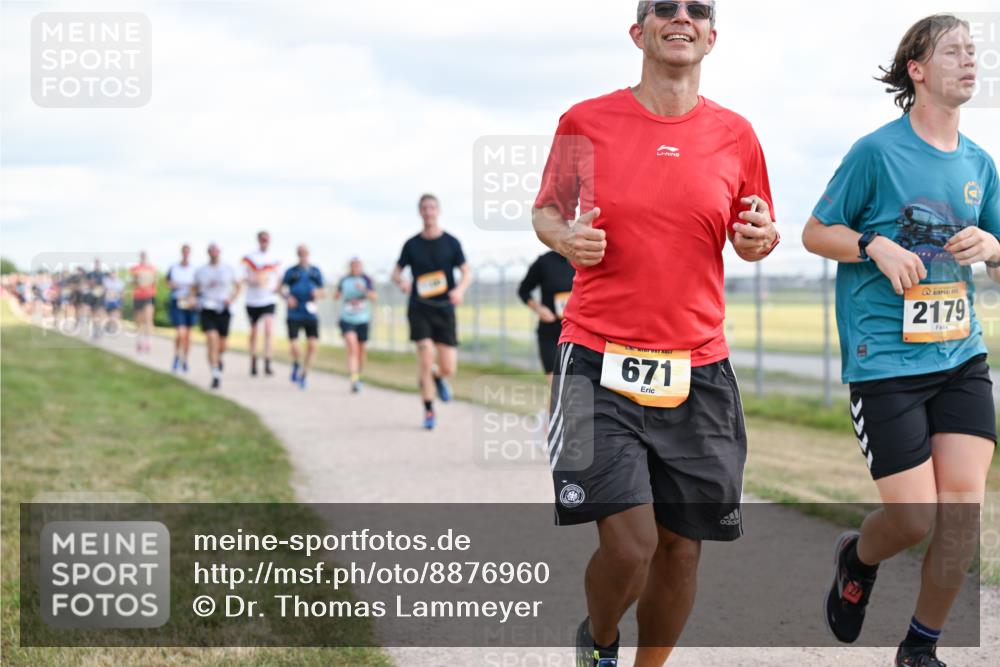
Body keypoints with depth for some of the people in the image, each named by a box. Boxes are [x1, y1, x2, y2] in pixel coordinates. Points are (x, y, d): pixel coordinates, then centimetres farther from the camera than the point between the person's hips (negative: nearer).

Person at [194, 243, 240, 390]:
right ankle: (215, 374, -16)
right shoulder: (200, 271, 4)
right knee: (212, 340, -18)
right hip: (207, 310, -1)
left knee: (222, 345, 8)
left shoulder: (228, 269, 5)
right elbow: (195, 289, 16)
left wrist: (231, 299, -1)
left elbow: (237, 286, 14)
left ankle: (218, 358, 44)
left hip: (223, 310, 1)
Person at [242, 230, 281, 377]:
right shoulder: (249, 258, 1)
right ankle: (253, 364, 26)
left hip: (269, 300, 0)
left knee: (269, 329, -18)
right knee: (254, 333, 10)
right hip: (252, 300, 0)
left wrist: (277, 288, -4)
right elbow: (244, 278, 1)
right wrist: (253, 281, -20)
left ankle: (267, 364, -19)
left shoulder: (275, 260, 7)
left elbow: (279, 278, 17)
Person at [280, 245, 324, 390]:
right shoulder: (291, 272, 4)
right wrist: (288, 296, -21)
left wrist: (317, 293, -8)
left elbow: (321, 292, 15)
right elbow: (283, 288, 0)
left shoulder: (316, 272, 10)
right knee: (294, 348, -10)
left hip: (311, 314, 2)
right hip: (294, 315, -2)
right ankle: (296, 364, 24)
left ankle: (303, 375, 9)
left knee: (312, 345, -9)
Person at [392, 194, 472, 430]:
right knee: (425, 360, -14)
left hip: (444, 309, 0)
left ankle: (438, 377, 35)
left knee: (449, 368, -4)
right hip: (419, 309, 0)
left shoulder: (451, 242, 2)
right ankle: (428, 411, 0)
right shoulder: (412, 244, 4)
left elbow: (467, 272, 3)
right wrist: (401, 282, -13)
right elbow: (396, 271, 11)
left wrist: (460, 289, -18)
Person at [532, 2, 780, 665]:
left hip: (699, 372, 3)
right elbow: (546, 210, 14)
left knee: (681, 545, 5)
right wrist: (565, 236, -9)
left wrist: (761, 238, -5)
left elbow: (751, 235, 18)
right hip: (600, 361, -3)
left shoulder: (735, 136, 6)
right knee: (628, 543, -12)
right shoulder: (586, 123, 1)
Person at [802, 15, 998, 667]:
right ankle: (858, 558, 30)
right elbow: (816, 233, 2)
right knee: (915, 519, -6)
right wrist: (877, 246, -15)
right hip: (886, 359, -5)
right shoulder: (877, 151, -6)